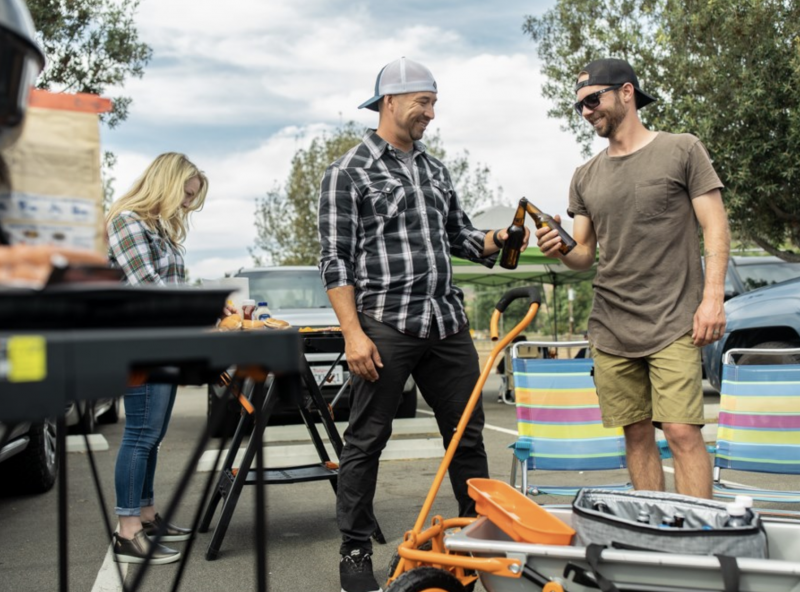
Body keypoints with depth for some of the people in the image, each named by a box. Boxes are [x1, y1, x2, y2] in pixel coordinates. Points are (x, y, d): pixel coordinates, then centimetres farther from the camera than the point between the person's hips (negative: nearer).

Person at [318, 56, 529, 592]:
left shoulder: (436, 170, 17)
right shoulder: (349, 173, -2)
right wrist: (353, 334, -14)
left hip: (448, 322, 6)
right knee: (366, 440, 2)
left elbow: (459, 236, 24)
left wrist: (495, 241, 2)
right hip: (385, 326, -6)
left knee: (467, 433, 11)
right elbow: (336, 261, -7)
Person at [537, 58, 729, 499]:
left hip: (673, 323, -4)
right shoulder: (585, 177, 15)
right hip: (611, 327, 4)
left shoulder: (681, 150, 3)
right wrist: (560, 251, -6)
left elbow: (715, 228, 0)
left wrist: (712, 297, -10)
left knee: (682, 432, -12)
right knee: (637, 436, 7)